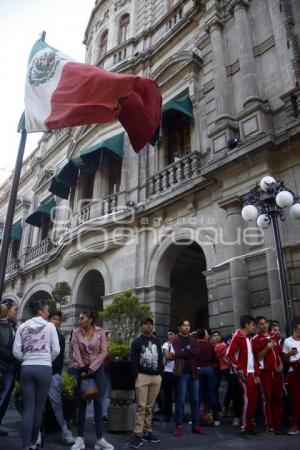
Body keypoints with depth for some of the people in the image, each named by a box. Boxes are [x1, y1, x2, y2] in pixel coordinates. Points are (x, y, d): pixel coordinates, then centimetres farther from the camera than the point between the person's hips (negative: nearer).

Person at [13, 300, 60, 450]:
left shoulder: (22, 327, 5)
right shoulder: (49, 326, -3)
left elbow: (16, 352, 2)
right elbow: (56, 350, -4)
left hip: (26, 369, 3)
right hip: (44, 369, -3)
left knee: (28, 408, 4)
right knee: (39, 407, 10)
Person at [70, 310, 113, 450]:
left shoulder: (100, 332, -4)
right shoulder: (76, 332, -2)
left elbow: (103, 352, -7)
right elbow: (76, 352, -5)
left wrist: (91, 368, -12)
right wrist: (82, 369, -10)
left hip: (97, 369, 0)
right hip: (80, 369, 1)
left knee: (98, 404, 2)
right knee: (81, 404, 6)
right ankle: (80, 439, 15)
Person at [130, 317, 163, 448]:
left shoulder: (157, 342, 15)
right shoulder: (137, 342, 1)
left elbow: (160, 359, 17)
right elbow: (133, 361, -4)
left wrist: (160, 373, 7)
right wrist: (136, 376, -11)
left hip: (156, 377, 4)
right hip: (142, 376, -4)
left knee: (149, 407, 9)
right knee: (141, 406, -5)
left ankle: (147, 432, 17)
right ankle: (138, 434, 0)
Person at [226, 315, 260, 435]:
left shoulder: (248, 339, 17)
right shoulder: (237, 337, -10)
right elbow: (229, 355, -17)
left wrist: (257, 374, 14)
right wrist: (239, 369, -16)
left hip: (252, 373, 8)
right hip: (245, 374, -8)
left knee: (253, 399, 10)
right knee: (248, 399, -6)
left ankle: (250, 425, 22)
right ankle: (245, 427, 6)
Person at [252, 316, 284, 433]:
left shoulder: (274, 337, 13)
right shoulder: (255, 339, -6)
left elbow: (279, 352, 21)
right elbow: (258, 357, -10)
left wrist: (281, 364, 6)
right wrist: (267, 347, -21)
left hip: (276, 370, 5)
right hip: (265, 371, -5)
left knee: (278, 397, 7)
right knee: (267, 398, 1)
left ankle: (278, 422, 19)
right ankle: (270, 425, 11)